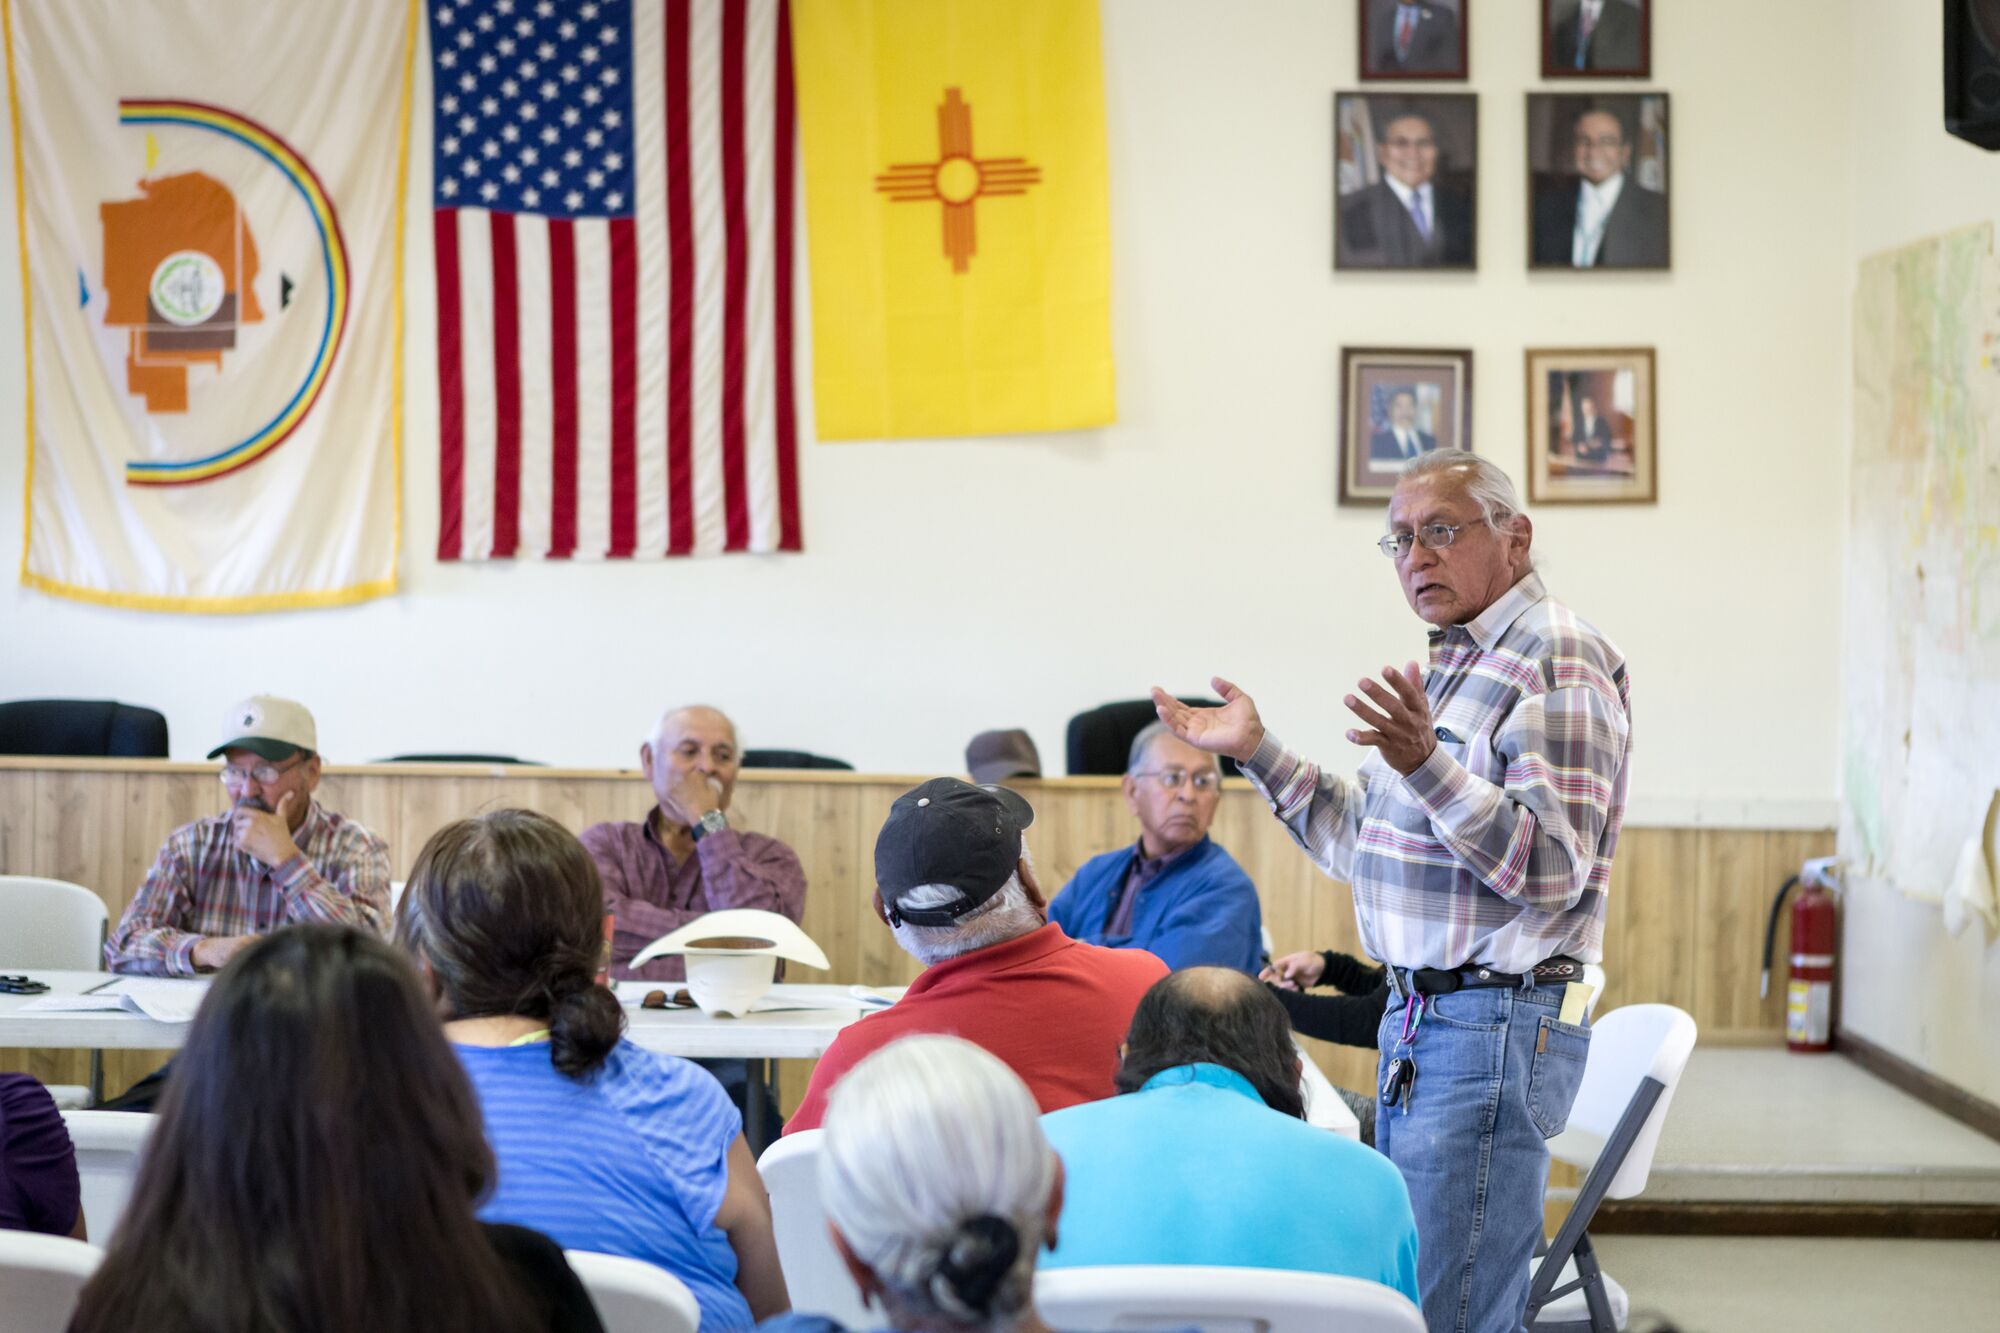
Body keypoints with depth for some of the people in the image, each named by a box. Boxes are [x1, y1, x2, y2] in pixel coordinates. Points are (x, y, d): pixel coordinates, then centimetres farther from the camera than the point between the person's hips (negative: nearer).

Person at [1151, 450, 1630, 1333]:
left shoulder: (1559, 662, -12)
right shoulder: (1455, 663, 19)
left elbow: (1552, 869, -21)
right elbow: (1370, 843, 25)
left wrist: (1426, 766, -32)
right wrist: (1257, 752, 19)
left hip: (1493, 1027, -10)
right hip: (1420, 1020, 10)